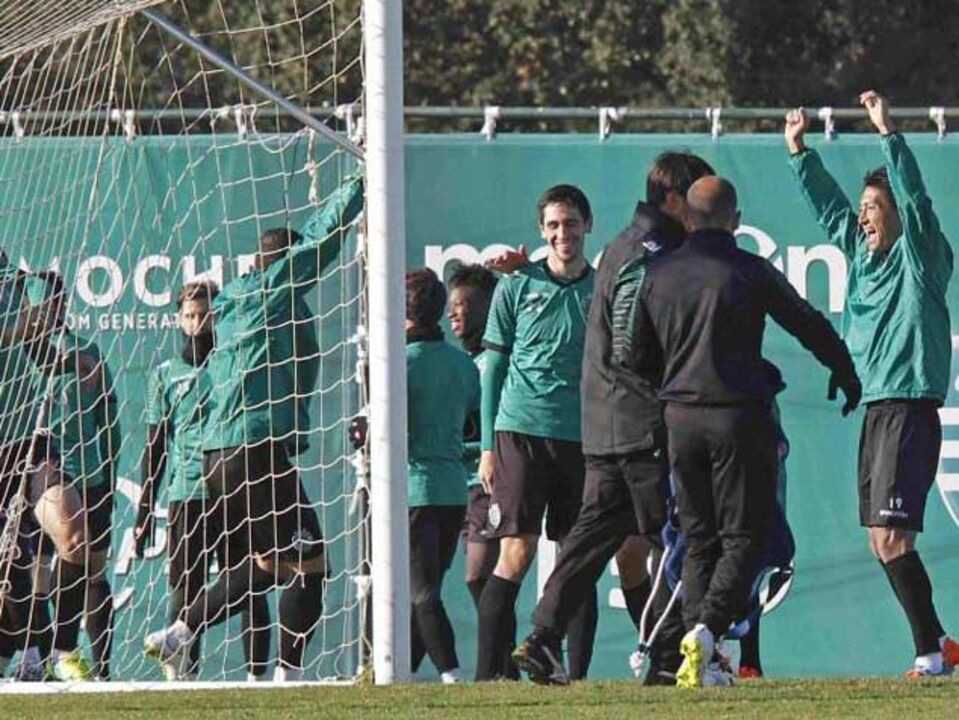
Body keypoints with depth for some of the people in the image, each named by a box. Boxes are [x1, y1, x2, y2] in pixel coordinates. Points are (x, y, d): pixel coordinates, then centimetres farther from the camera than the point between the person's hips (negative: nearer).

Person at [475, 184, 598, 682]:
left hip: (583, 440, 3)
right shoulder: (516, 287, 5)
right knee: (517, 552, -9)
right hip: (521, 431, -3)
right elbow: (493, 368, 7)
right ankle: (488, 674, -9)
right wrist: (488, 446, 1)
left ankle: (578, 674, 7)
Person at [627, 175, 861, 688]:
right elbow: (810, 326, 4)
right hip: (740, 416, -4)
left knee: (699, 541, 11)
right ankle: (706, 630, -22)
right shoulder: (751, 272, -5)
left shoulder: (658, 275, 5)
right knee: (743, 539, 0)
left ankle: (698, 662, 1)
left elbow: (635, 356, 10)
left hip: (680, 419, 4)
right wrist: (845, 374, 22)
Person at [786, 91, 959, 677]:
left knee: (890, 537, -15)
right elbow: (828, 205, 25)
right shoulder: (864, 253, 16)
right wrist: (800, 150, 21)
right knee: (883, 542, 8)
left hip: (912, 412, -9)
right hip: (876, 411, 9)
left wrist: (889, 133, -24)